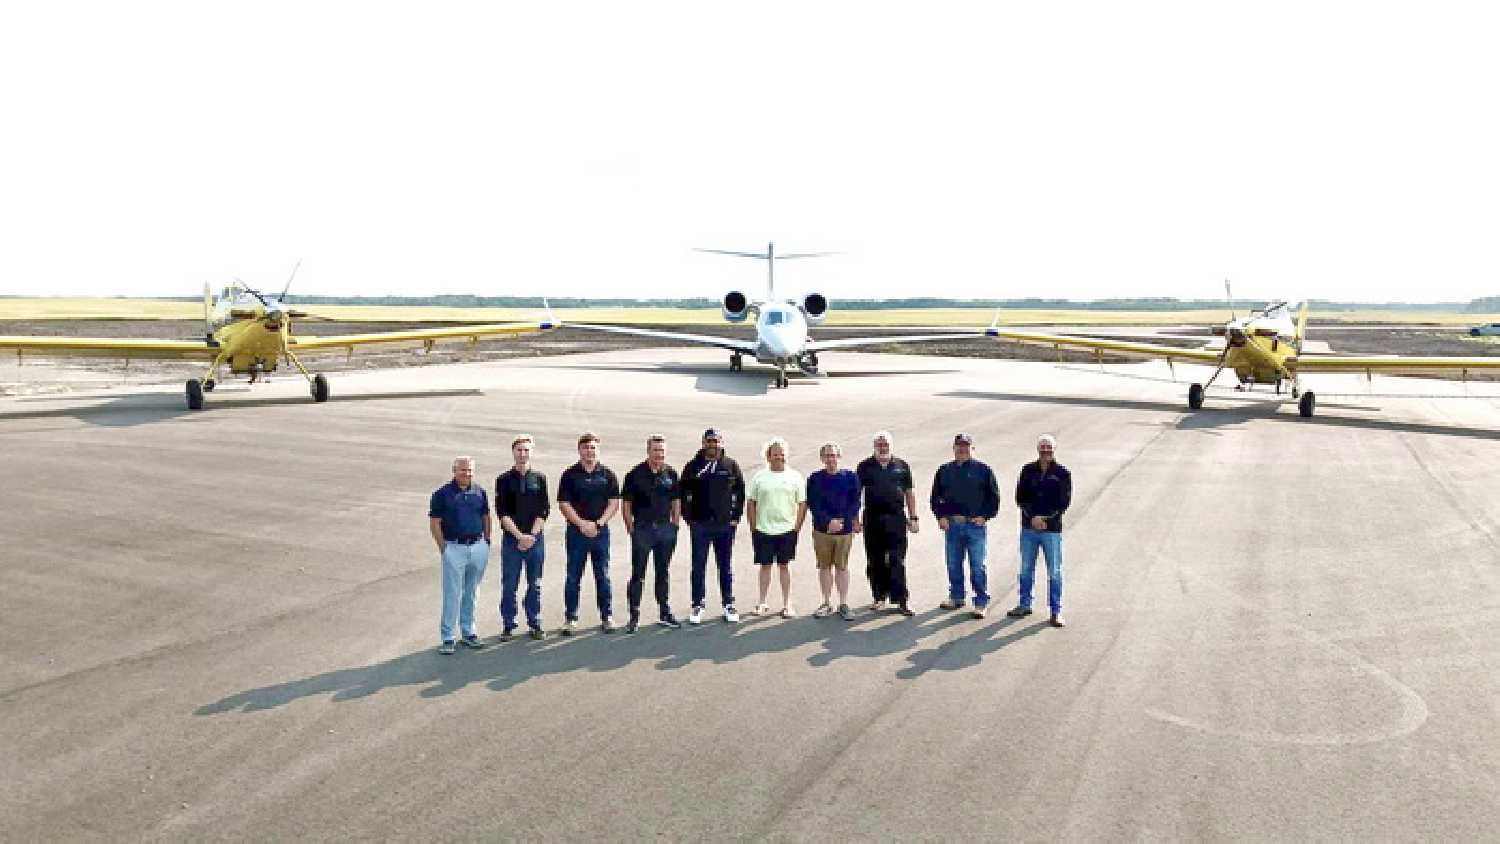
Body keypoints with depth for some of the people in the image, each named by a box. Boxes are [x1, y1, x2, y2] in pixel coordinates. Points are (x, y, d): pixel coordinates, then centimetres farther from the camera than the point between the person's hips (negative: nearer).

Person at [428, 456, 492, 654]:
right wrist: (443, 548, -7)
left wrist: (487, 541, 10)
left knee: (471, 593, 13)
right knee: (452, 595, -3)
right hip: (454, 548, -4)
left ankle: (468, 632, 22)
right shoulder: (442, 493, -4)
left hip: (479, 548, 4)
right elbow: (434, 523, -3)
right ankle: (447, 638, 3)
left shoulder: (480, 492, 8)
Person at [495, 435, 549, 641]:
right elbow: (502, 513, -3)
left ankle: (535, 624, 17)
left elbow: (544, 511, 3)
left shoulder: (539, 479, 7)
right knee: (509, 585, 2)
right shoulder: (504, 480, 2)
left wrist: (532, 535, -8)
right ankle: (508, 625, 12)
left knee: (535, 585, 7)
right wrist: (520, 535, -12)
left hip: (535, 539, 1)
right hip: (511, 539, -1)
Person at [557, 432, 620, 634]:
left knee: (603, 576, 6)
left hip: (601, 532, 1)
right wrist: (581, 524, -12)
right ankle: (570, 619, 11)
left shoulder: (608, 474, 5)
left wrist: (599, 522, -10)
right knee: (573, 577, 3)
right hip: (576, 531, -1)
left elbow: (614, 502, 2)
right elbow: (563, 504, -3)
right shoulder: (569, 475, 1)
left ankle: (607, 616, 14)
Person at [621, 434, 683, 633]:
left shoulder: (671, 473, 6)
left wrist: (675, 525, 6)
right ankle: (634, 617, 5)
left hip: (666, 529, 4)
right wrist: (631, 528, -6)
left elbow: (676, 501, 13)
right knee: (637, 574, 0)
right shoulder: (636, 474, -5)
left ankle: (665, 613, 23)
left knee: (663, 573, 13)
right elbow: (625, 503, -2)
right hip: (642, 529, -3)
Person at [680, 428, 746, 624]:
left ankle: (729, 605, 17)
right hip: (700, 525, 0)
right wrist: (689, 518, -3)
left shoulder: (732, 466, 4)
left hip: (725, 525, 1)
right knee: (698, 567, 5)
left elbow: (740, 493, 6)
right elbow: (684, 495, 4)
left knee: (726, 567, 9)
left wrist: (735, 517, -1)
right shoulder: (693, 467, 2)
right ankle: (697, 606, 13)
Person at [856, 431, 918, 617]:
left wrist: (913, 518, 7)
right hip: (872, 519, 1)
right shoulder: (865, 466, 6)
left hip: (896, 518, -1)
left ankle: (902, 600, -1)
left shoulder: (902, 466, 9)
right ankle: (879, 598, 19)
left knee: (897, 561, -4)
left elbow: (909, 493, 12)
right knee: (875, 561, 7)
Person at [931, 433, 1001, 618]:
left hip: (976, 524, -4)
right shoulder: (944, 471, 11)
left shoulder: (983, 470, 2)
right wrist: (941, 516, 3)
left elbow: (994, 496, 4)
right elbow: (936, 496, 16)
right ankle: (956, 597, 24)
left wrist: (985, 516, -6)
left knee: (977, 566, -3)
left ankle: (982, 603, 3)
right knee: (953, 565, 10)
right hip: (951, 525, 4)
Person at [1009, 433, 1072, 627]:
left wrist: (1045, 519, -14)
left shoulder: (1063, 473, -1)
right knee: (1026, 569, 12)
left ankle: (1056, 611, 8)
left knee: (1054, 571, 0)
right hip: (1028, 528, 3)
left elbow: (1064, 502, -5)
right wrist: (1033, 517, -12)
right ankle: (1025, 605, 24)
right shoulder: (1027, 471, 5)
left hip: (1052, 529, -3)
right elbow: (1020, 497, 1)